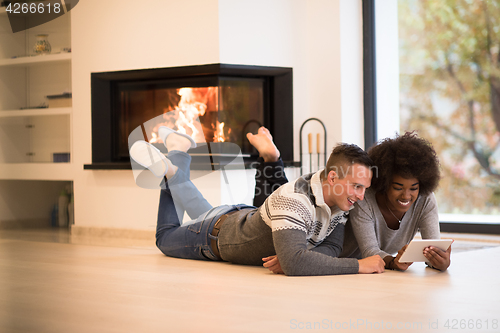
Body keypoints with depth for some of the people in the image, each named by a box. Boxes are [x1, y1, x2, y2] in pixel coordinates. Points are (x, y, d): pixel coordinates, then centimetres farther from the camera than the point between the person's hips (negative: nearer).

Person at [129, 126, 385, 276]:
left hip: (249, 217, 6)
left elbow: (331, 248, -20)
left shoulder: (337, 200, -23)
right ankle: (170, 170, 28)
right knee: (166, 239, 25)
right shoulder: (294, 199, -47)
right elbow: (294, 263, -60)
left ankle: (177, 153, 38)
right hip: (217, 233, -6)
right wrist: (359, 265, -57)